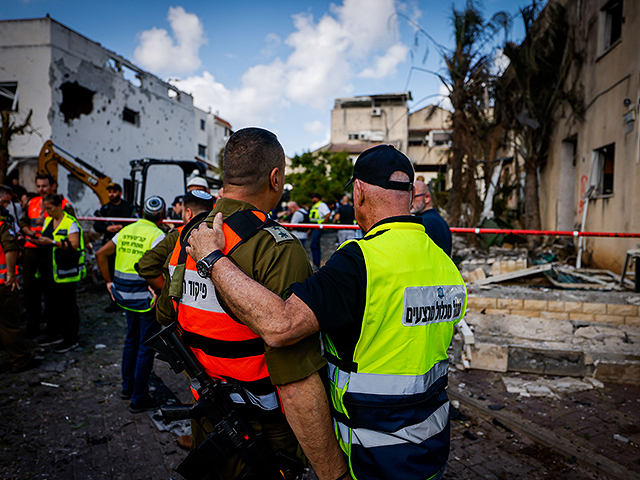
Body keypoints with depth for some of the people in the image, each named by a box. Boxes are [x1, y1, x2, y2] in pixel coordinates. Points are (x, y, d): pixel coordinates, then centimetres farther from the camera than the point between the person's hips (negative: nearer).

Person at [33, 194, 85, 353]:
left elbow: (74, 245, -19)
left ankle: (71, 339, 9)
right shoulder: (48, 221, 14)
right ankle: (55, 333, 30)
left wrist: (52, 242, -23)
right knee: (51, 304, 15)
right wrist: (38, 240, 0)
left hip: (64, 272, -8)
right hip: (48, 271, 8)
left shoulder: (70, 223, -11)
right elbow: (45, 241, 21)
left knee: (67, 305, 0)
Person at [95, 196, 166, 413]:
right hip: (146, 296, -7)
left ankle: (127, 387, 36)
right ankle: (139, 399, 13)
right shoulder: (157, 235, -14)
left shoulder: (126, 231, 8)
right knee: (146, 347, 4)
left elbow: (100, 254, 10)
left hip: (125, 295, 7)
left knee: (131, 340, 23)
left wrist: (109, 282, 14)